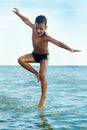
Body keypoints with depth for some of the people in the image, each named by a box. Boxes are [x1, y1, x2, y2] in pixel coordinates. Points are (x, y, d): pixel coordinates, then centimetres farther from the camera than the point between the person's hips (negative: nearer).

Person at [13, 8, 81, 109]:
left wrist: (70, 49, -53)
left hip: (44, 57, -6)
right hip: (34, 54, 6)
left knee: (42, 76, -18)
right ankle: (35, 73, 2)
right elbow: (26, 21, 3)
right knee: (21, 60, -17)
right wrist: (18, 13, 15)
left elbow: (58, 43, -43)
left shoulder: (46, 37, -34)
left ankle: (43, 97, -2)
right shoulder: (33, 28, -16)